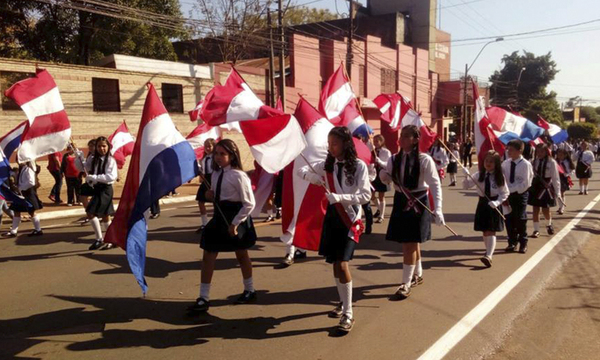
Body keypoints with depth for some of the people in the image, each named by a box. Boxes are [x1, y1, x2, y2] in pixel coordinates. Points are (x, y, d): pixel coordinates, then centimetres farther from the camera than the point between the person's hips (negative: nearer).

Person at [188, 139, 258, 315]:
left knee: (241, 255, 13)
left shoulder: (238, 175, -19)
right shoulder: (215, 174, 5)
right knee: (208, 256, 6)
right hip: (219, 217, 7)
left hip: (236, 218, -7)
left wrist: (235, 223, -20)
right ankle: (204, 298, 16)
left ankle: (249, 290, 36)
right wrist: (210, 196, -5)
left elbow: (250, 203, -20)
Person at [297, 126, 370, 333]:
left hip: (350, 219, -5)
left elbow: (366, 195, -15)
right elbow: (302, 171, 11)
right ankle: (343, 302, 34)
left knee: (342, 264, -13)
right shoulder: (327, 165, 3)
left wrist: (340, 197, -26)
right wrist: (312, 176, -12)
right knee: (335, 263, 13)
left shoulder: (359, 166, -10)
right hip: (332, 216, 5)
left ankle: (348, 314, -1)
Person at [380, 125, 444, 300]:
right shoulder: (394, 159, 1)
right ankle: (418, 274, 38)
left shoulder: (424, 160, -14)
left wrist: (437, 209, -23)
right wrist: (382, 172, -15)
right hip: (400, 202, 5)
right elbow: (386, 179, 10)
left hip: (417, 203, -5)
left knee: (410, 244, -4)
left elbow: (435, 184, -14)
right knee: (412, 243, 18)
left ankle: (406, 284, 7)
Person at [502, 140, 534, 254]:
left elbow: (525, 183, -17)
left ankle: (523, 243, 18)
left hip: (520, 194, -4)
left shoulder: (525, 164, -15)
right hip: (508, 194, 4)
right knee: (509, 218, 8)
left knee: (520, 219, 2)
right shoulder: (505, 163, 0)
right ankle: (512, 242, 22)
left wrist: (512, 190, -18)